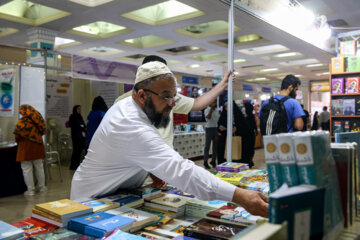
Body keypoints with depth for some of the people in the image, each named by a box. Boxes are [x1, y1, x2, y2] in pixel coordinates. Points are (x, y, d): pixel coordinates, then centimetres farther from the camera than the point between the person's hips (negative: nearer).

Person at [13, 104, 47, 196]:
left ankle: (30, 190, 7)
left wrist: (18, 142, 8)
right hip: (38, 146, 6)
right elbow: (43, 131, 10)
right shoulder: (38, 118, 4)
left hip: (26, 147, -6)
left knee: (27, 169, 3)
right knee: (39, 167, 16)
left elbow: (18, 135, -12)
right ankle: (42, 187, 25)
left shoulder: (22, 121, -12)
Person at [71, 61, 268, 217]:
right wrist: (239, 196, -47)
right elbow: (180, 170, -43)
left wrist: (150, 169, -5)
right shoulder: (133, 128, -34)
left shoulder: (125, 105, -2)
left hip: (116, 193, 9)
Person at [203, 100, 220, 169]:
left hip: (216, 129, 6)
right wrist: (211, 108, -24)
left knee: (215, 146, 8)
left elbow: (219, 119, 17)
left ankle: (213, 161, 18)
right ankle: (205, 162, 2)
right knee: (207, 146, -2)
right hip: (209, 128, -6)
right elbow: (208, 117, -24)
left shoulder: (217, 110, 12)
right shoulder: (207, 110, -5)